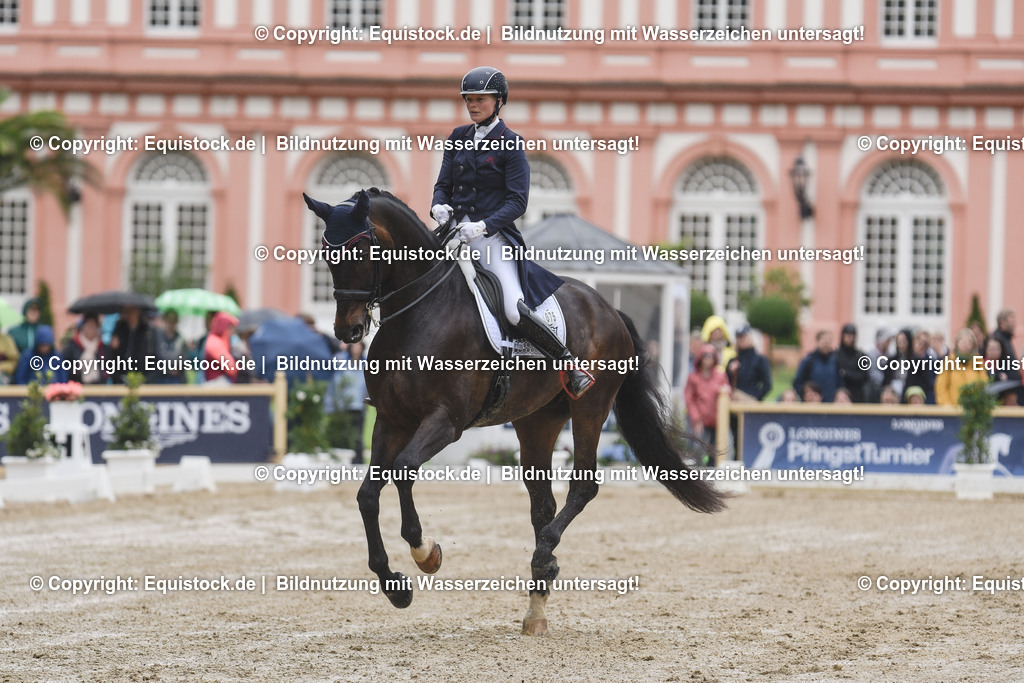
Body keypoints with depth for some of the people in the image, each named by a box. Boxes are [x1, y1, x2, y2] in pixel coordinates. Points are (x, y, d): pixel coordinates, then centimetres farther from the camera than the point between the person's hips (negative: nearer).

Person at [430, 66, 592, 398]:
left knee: (516, 311, -24)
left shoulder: (510, 144, -3)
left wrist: (483, 226, -24)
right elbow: (443, 184, 14)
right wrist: (438, 206, -10)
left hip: (493, 235, -6)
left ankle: (569, 363, -10)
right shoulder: (459, 138, 13)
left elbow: (517, 202, -9)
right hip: (457, 232, 6)